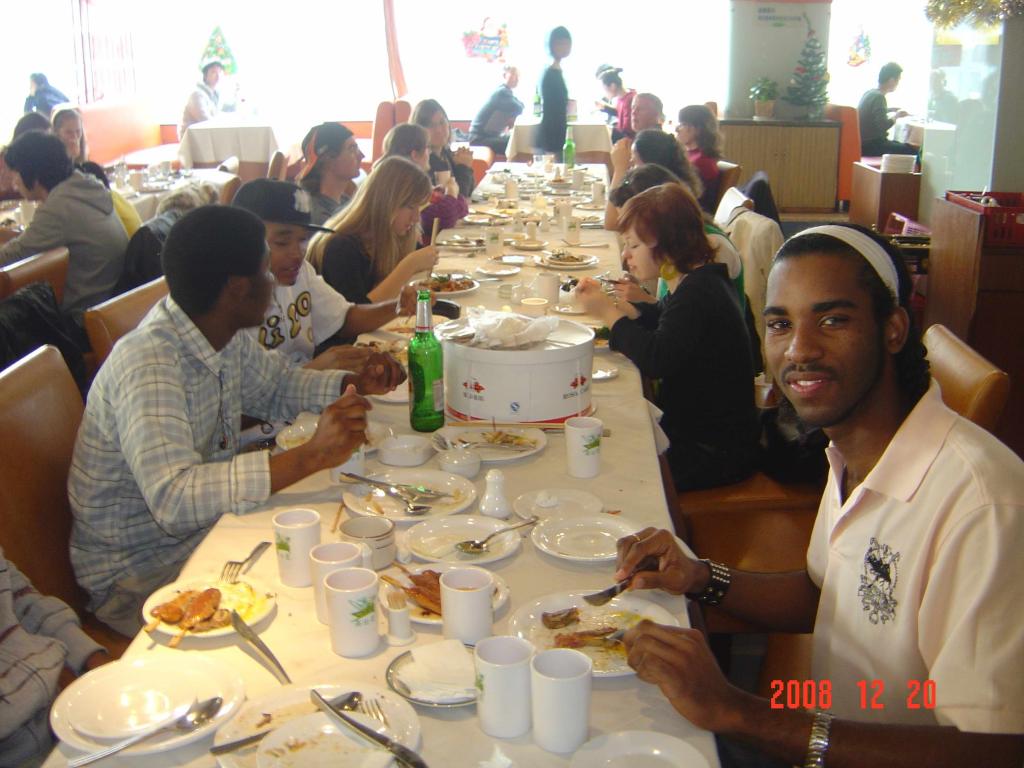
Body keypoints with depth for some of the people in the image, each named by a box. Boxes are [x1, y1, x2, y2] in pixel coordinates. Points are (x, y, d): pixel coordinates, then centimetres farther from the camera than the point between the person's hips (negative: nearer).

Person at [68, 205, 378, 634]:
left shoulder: (226, 338, -2)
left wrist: (355, 381, -2)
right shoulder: (148, 365, -28)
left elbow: (276, 388, 16)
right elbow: (172, 498, -40)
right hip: (140, 578, -8)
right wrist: (312, 456, -44)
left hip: (206, 528, 8)